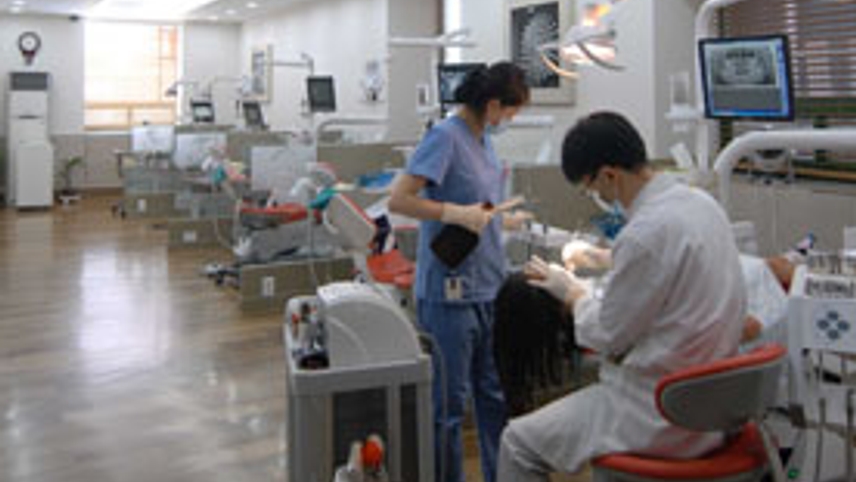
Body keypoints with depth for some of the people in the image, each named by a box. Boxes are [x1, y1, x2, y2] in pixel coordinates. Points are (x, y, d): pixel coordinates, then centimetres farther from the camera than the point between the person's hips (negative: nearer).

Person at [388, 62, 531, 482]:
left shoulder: (484, 140, 12)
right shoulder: (446, 136, -13)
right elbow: (399, 200, -20)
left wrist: (505, 221, 33)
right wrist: (453, 214, -29)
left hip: (489, 289, 9)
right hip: (450, 293, -9)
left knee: (495, 396, 18)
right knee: (448, 402, 5)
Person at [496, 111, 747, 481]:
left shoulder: (645, 233, -25)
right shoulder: (700, 202, 2)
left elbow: (608, 337, -15)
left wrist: (571, 292, 2)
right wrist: (610, 260, 19)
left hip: (665, 416, -9)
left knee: (518, 442, 1)